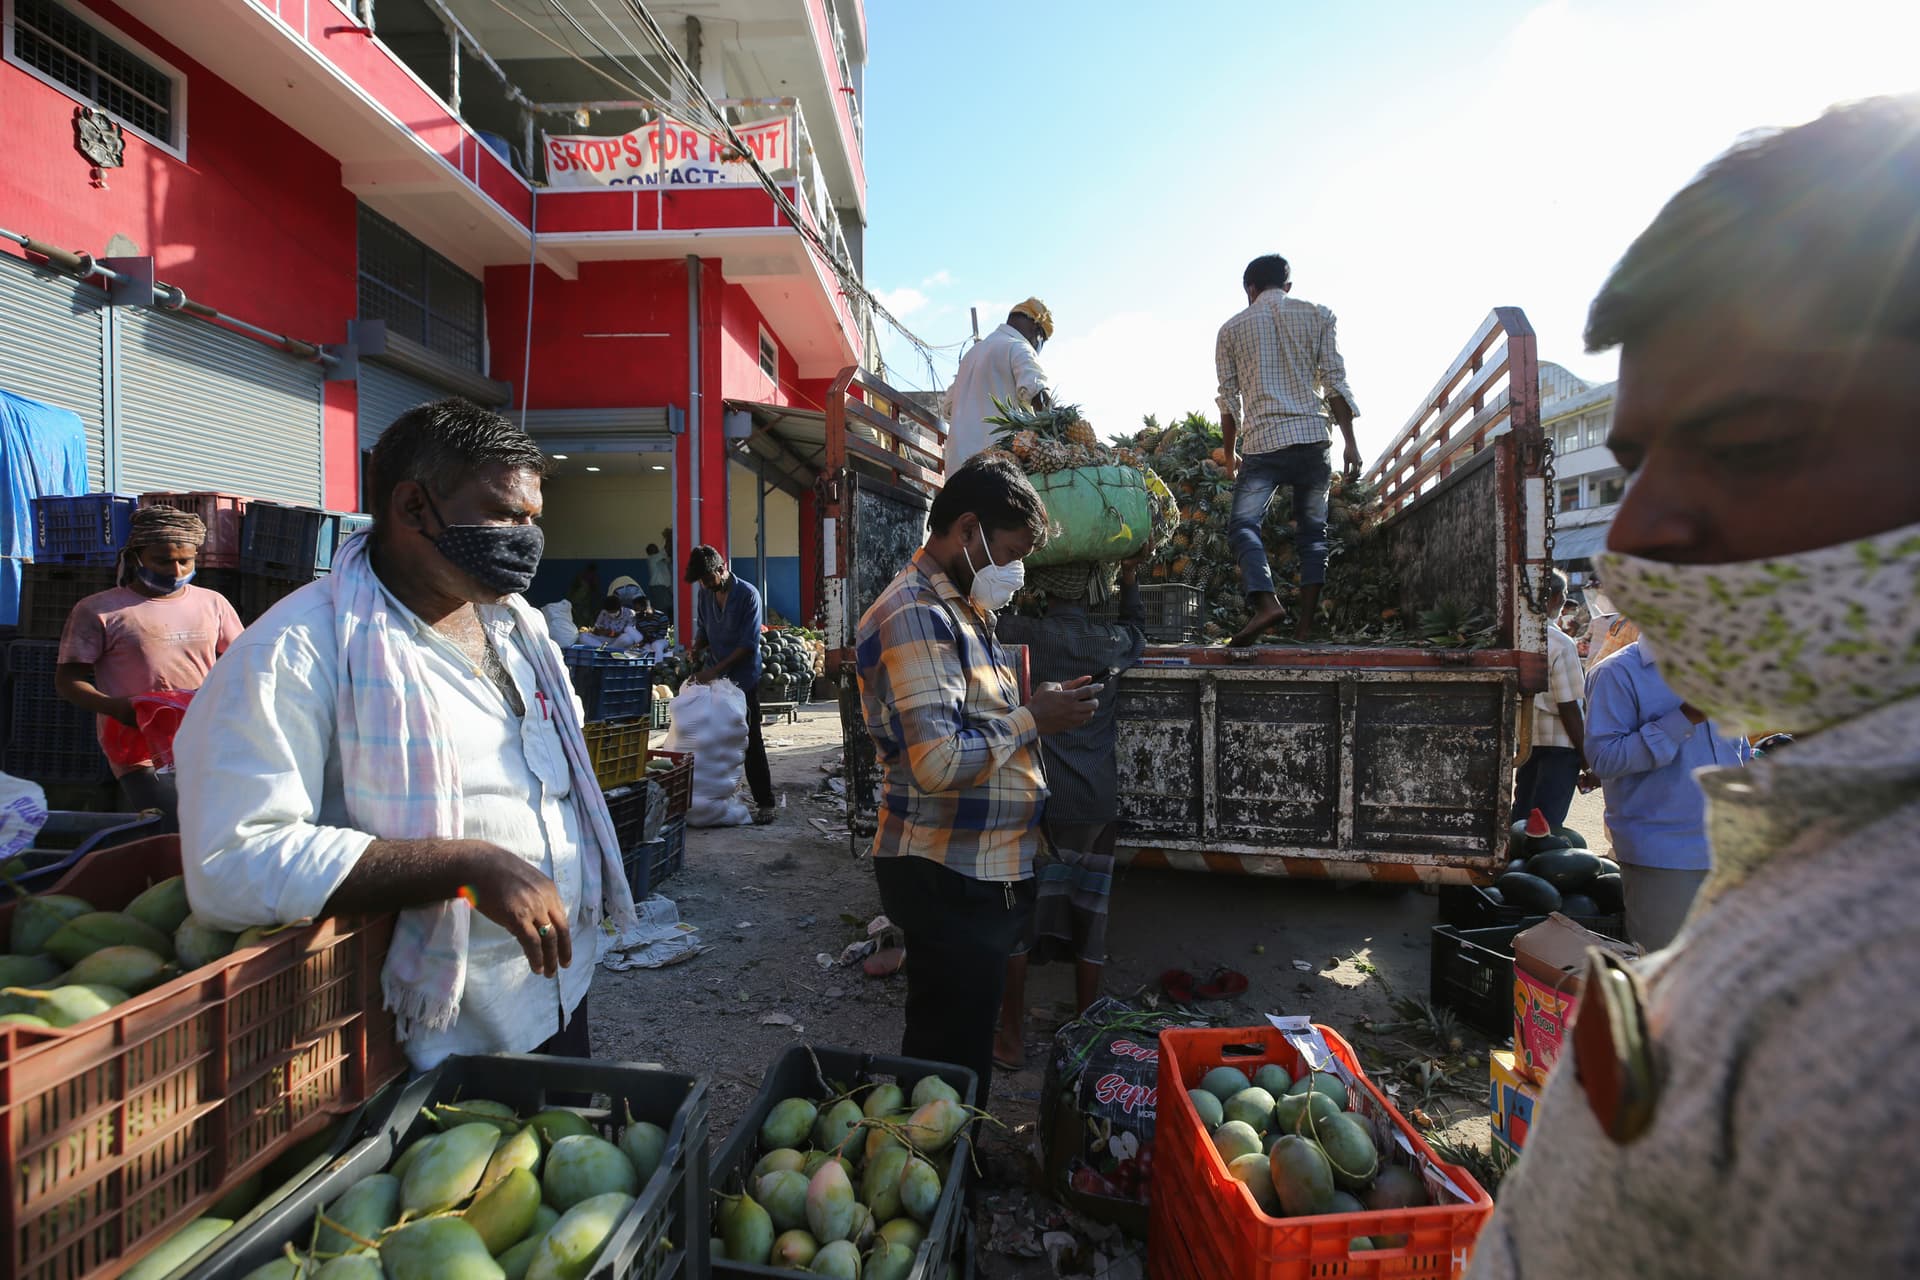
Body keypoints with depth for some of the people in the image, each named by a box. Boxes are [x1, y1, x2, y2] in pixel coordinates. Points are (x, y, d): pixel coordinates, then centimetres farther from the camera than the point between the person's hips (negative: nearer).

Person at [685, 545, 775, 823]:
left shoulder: (748, 595, -15)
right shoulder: (704, 594, 3)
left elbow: (749, 644, -18)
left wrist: (715, 670, -21)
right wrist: (697, 658, 0)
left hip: (743, 678, -5)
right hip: (712, 677, 5)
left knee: (751, 742, -3)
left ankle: (764, 802, 3)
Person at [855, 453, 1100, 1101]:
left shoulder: (960, 608, 13)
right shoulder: (914, 616, -20)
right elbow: (939, 764, -29)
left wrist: (1042, 707, 8)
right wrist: (1032, 720, -16)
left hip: (984, 874, 10)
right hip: (948, 881, -10)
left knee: (966, 1042, 22)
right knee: (952, 1058, 4)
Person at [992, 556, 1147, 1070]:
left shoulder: (1020, 634, -10)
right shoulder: (1111, 641, 1)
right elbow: (1137, 631, 25)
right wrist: (1130, 579, 30)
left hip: (1034, 800, -3)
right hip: (1096, 803, 3)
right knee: (1088, 916, 13)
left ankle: (1012, 1038, 17)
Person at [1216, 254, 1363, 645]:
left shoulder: (1232, 329, 12)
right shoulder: (1317, 315, 11)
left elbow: (1228, 399, 11)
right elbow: (1335, 382, 4)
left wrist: (1230, 454, 21)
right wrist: (1350, 442, 4)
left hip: (1261, 442, -1)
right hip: (1311, 437, 2)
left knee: (1243, 524, -4)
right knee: (1313, 531, 9)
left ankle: (1265, 601, -29)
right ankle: (1306, 622, 4)